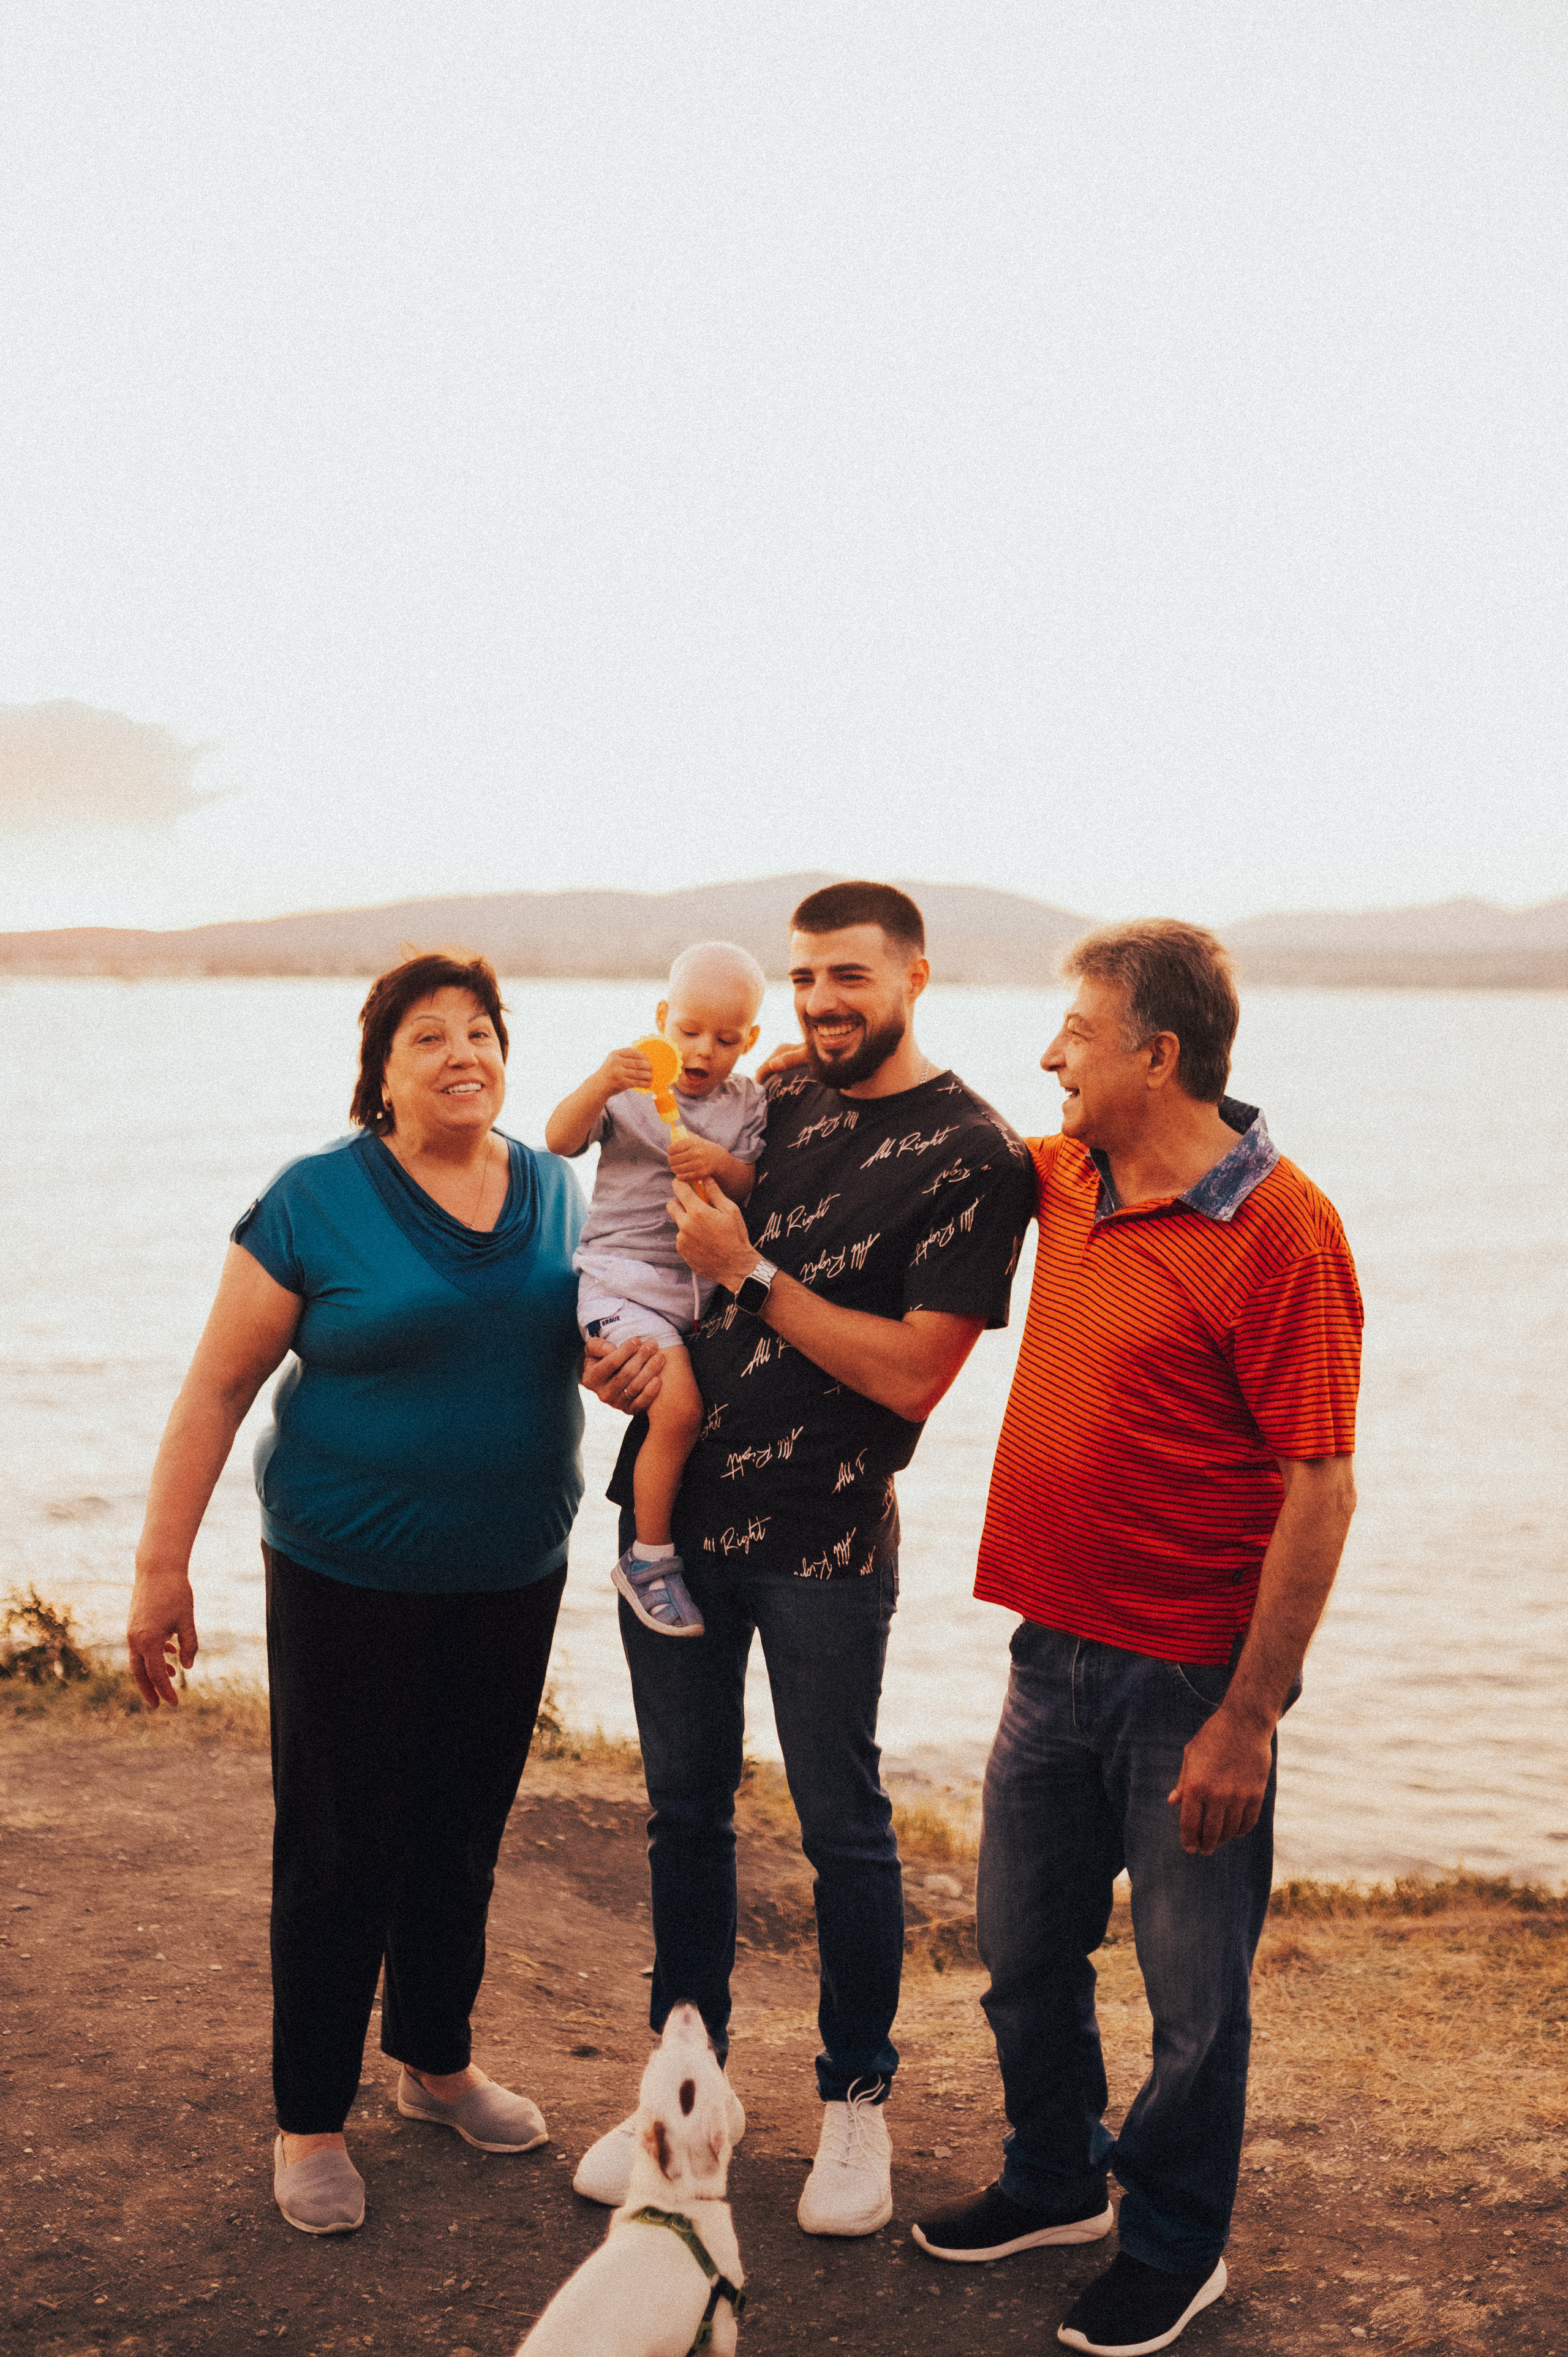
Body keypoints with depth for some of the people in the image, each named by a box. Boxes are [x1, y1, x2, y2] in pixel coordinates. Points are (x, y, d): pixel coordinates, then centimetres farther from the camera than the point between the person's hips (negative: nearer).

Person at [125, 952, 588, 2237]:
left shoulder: (558, 1191, 3)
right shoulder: (317, 1201, -11)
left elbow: (591, 1339, 17)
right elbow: (218, 1388, -9)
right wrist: (163, 1568, -12)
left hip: (511, 1577, 5)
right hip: (349, 1583, -4)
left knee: (464, 1832, 17)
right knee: (342, 1851, 2)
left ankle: (436, 2060, 38)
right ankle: (311, 2119, 19)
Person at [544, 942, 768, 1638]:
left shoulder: (747, 1103, 9)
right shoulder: (629, 1087, -2)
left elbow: (755, 1188, 1)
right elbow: (560, 1139, -14)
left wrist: (721, 1163, -21)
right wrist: (601, 1084, -31)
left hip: (709, 1280, 6)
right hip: (628, 1276, -6)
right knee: (679, 1407, -21)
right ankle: (648, 1559, -7)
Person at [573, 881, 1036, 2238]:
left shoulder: (972, 1155, -10)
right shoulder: (770, 1107, 9)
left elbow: (912, 1373, -16)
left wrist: (750, 1273, -15)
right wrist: (620, 1349, -3)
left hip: (823, 1539, -5)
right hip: (678, 1505, 6)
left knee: (842, 1827, 7)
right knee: (685, 1807, 14)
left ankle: (858, 2101, 25)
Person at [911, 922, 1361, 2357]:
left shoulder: (1279, 1231, -18)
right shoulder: (1068, 1180, 5)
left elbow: (1321, 1491, -19)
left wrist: (1247, 1719, -20)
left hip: (1190, 1683, -7)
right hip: (1056, 1651, 8)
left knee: (1194, 1994, 8)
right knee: (1024, 1953, 20)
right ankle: (1058, 2183, 41)